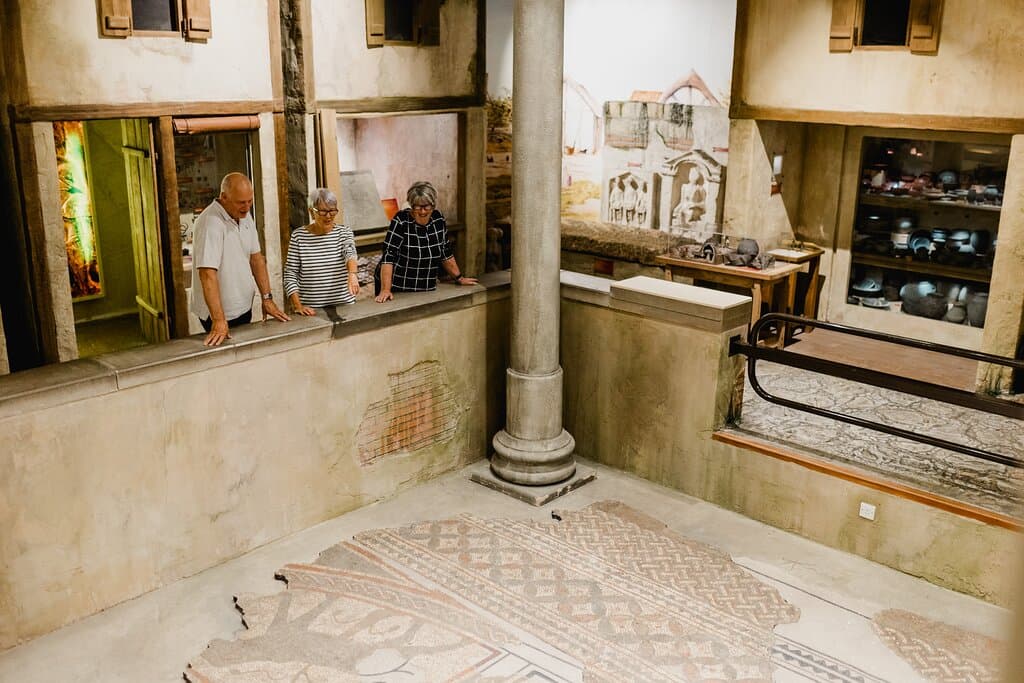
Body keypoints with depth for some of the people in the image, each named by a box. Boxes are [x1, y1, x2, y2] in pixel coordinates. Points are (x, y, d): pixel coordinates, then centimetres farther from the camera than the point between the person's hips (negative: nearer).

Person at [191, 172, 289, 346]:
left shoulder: (245, 216, 3)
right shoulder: (211, 222, -23)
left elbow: (256, 258, 8)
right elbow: (208, 274, -29)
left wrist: (267, 298, 1)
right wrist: (219, 321, -33)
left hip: (244, 307, 8)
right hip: (221, 313, -8)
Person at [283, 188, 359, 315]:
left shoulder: (344, 232, 2)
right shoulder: (298, 236, 1)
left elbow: (350, 253, -19)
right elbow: (290, 275, 1)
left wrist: (352, 274, -40)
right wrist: (297, 305, -12)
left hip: (344, 305, 0)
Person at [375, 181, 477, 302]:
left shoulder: (438, 218, 0)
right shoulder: (401, 221, -16)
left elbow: (446, 253, 11)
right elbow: (388, 256, -20)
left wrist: (459, 278, 14)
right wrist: (385, 290, -28)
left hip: (428, 290, 5)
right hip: (398, 290, -5)